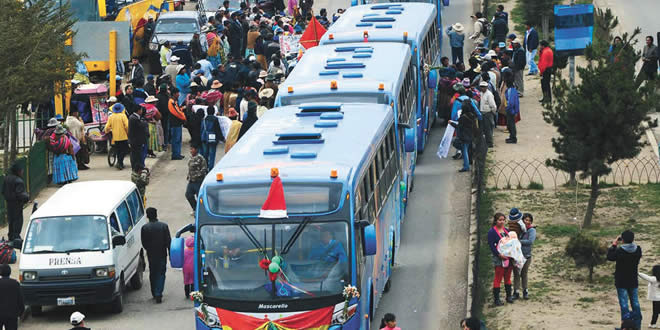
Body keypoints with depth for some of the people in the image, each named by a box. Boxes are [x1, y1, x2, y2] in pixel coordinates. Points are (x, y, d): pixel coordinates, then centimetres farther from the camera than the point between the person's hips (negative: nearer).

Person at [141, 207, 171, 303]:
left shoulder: (145, 228, -8)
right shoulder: (164, 226, -7)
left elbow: (144, 243, -1)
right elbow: (168, 241, -5)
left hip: (151, 255, 1)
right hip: (162, 254, -1)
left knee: (152, 274, 16)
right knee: (161, 274, 3)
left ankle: (154, 294, 23)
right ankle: (158, 294, -10)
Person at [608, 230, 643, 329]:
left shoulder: (620, 251, -19)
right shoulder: (638, 250, -7)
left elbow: (610, 257, -5)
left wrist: (614, 245, 4)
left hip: (621, 281, -4)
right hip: (633, 281, 4)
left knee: (624, 303, -1)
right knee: (635, 302, 14)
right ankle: (637, 324, 18)